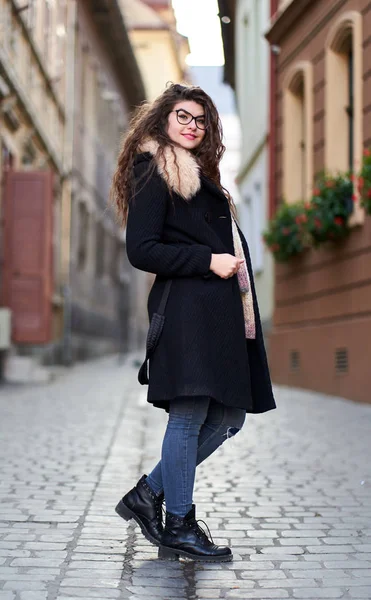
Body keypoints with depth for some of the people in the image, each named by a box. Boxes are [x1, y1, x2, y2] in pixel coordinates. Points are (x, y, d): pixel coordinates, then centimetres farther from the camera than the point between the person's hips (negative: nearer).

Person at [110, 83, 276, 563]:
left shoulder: (199, 174, 25)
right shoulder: (153, 172, -3)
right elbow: (141, 250, -11)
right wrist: (207, 261, -14)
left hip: (220, 313, 9)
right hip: (187, 310, -9)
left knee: (227, 418, 9)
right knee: (189, 417, -5)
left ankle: (148, 494, 20)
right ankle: (178, 528, 8)